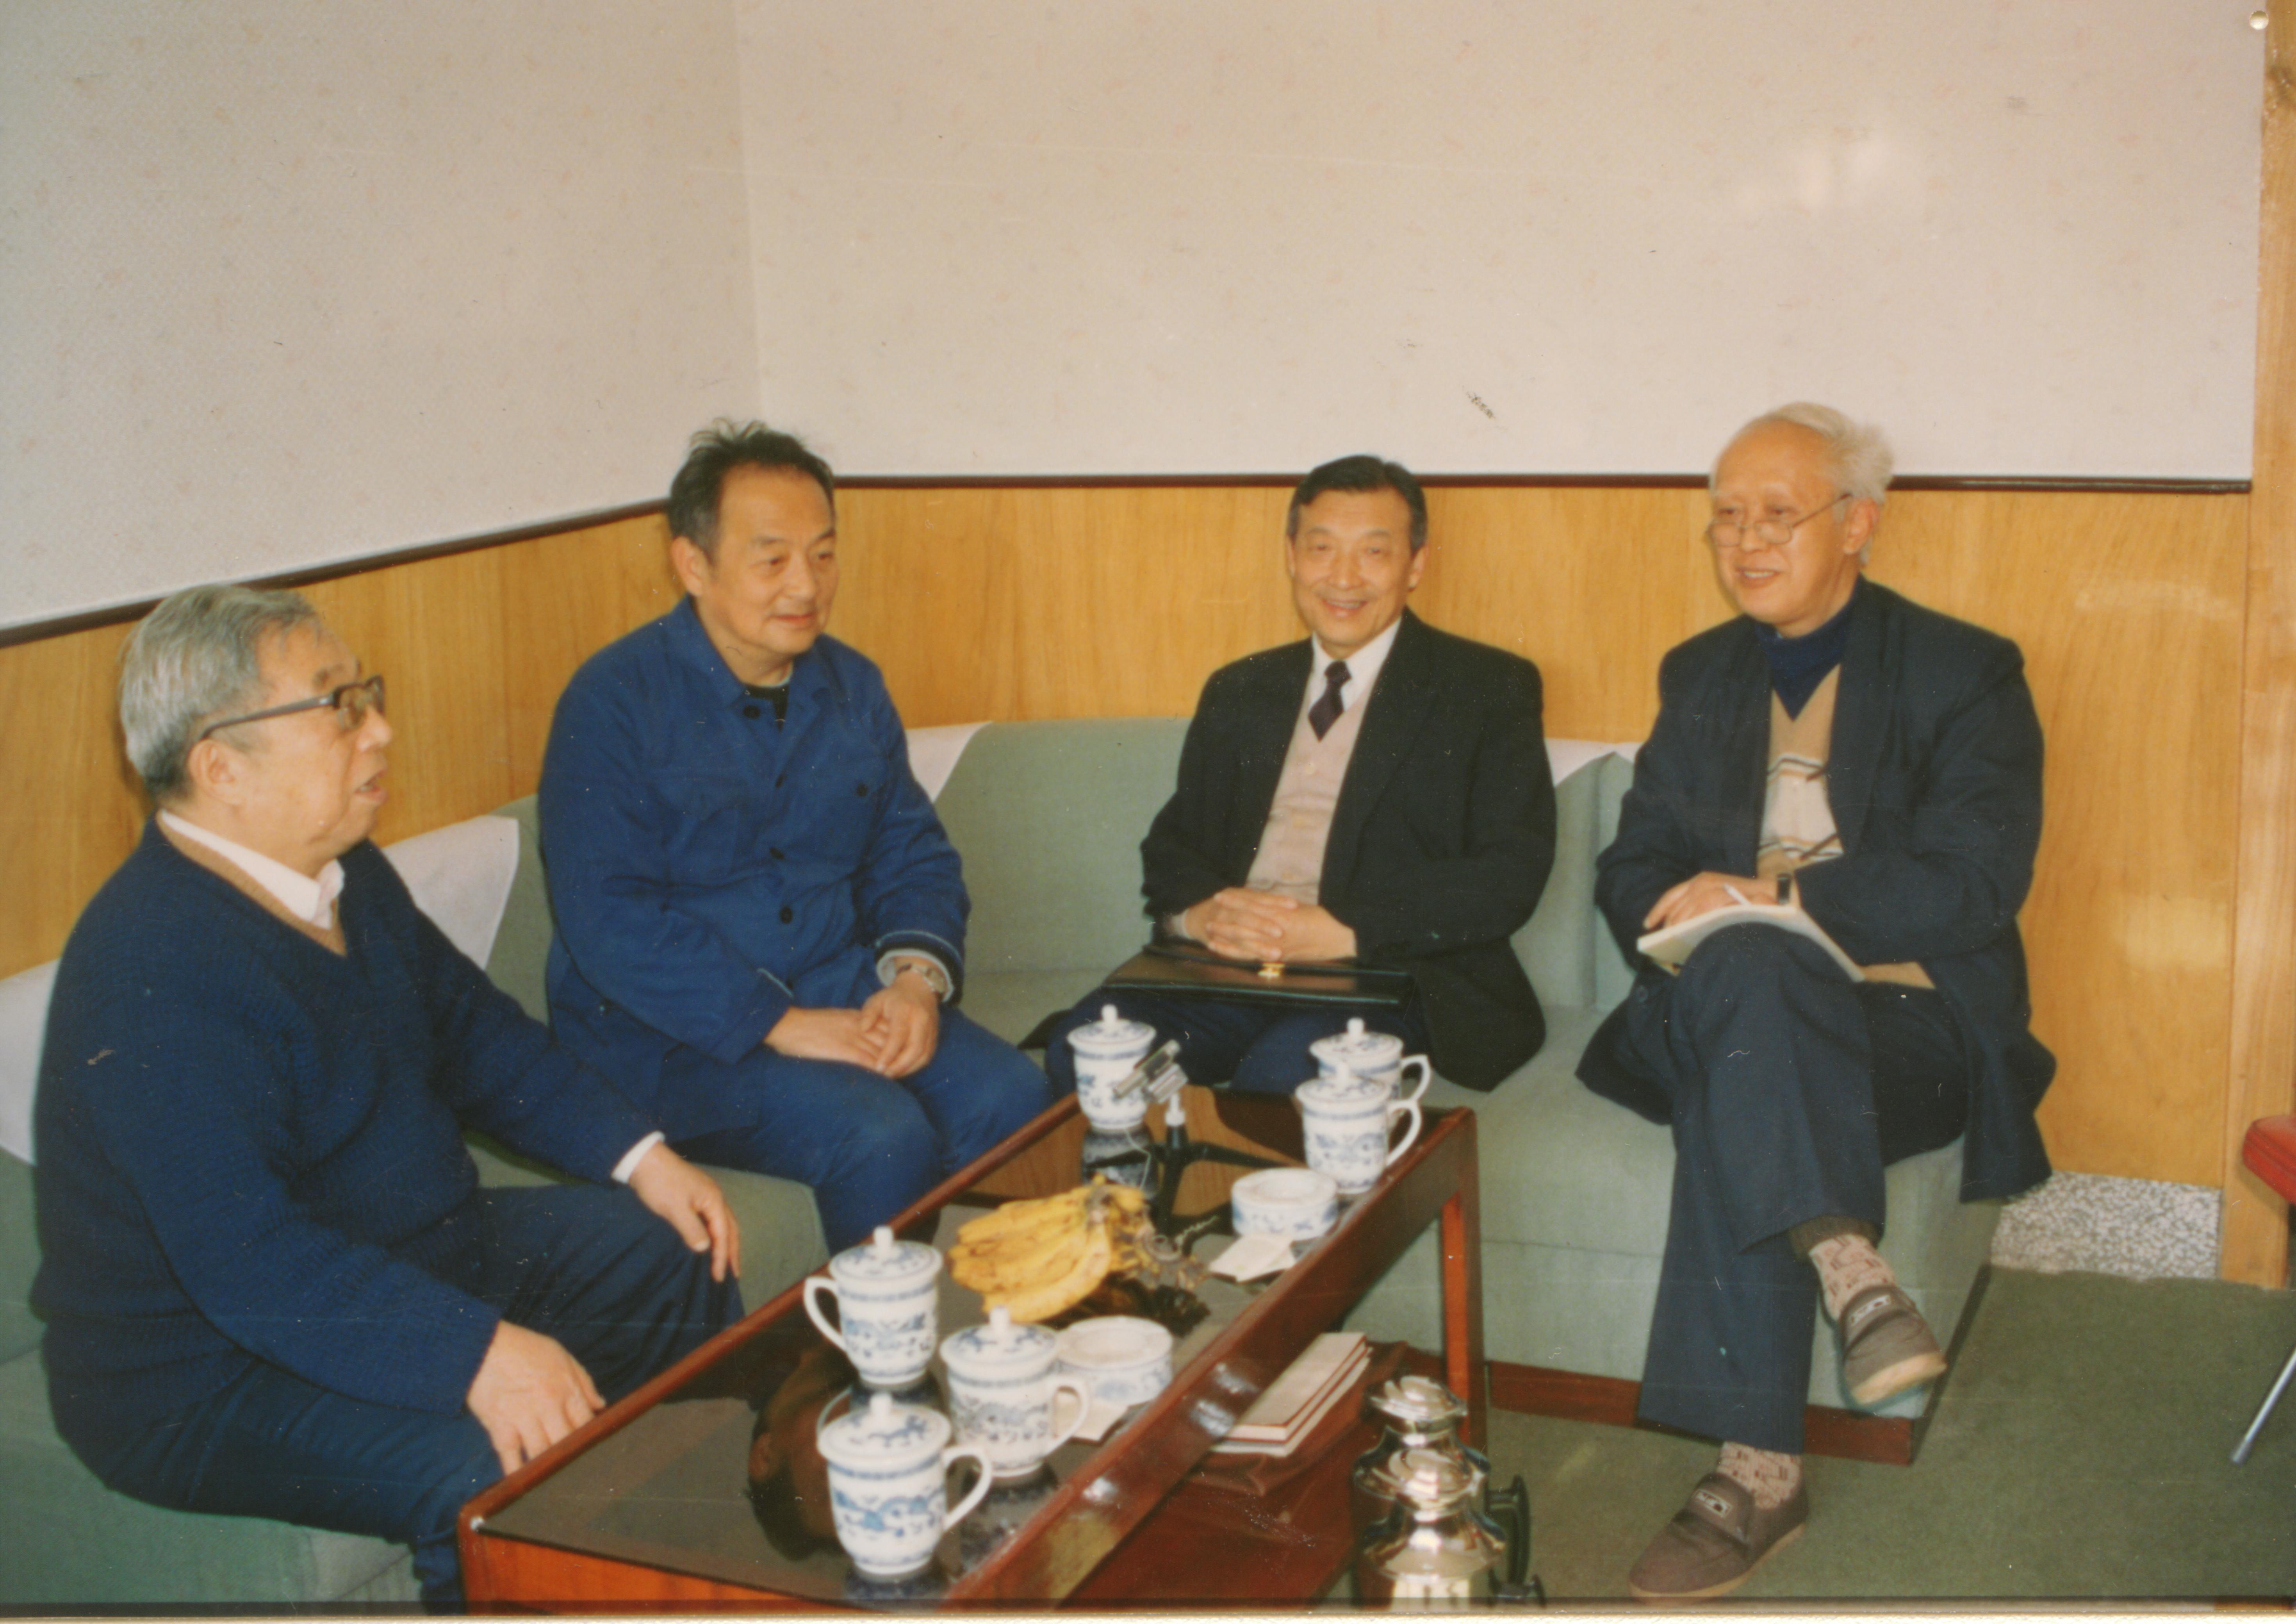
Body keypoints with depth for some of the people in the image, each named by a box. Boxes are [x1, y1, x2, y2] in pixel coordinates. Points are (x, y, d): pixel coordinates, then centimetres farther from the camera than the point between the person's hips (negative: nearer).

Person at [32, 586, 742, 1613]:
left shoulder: (344, 875, 3)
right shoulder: (157, 972, -28)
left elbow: (471, 1028, 15)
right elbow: (242, 1256, -35)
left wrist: (642, 1157, 5)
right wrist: (474, 1350, -41)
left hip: (411, 1255, 10)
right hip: (208, 1369, -10)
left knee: (688, 1262, 11)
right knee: (497, 1471, -34)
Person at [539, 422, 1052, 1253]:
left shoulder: (852, 687, 10)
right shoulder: (614, 701, -9)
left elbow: (912, 854, 14)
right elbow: (608, 922, -17)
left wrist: (916, 976, -9)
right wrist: (782, 1024, -23)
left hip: (844, 995, 6)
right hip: (673, 1033, -5)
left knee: (1013, 1102, -19)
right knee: (882, 1137, -28)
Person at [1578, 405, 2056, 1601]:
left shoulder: (1963, 675, 3)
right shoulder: (1699, 677, 18)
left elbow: (1970, 887, -11)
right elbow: (1632, 872, 13)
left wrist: (1768, 897, -18)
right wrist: (1683, 910, -12)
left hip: (1913, 1024, -3)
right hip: (1729, 1008, 3)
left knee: (1738, 1083, -36)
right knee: (1741, 972, -35)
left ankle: (1758, 1470, -37)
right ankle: (1847, 1266, -42)